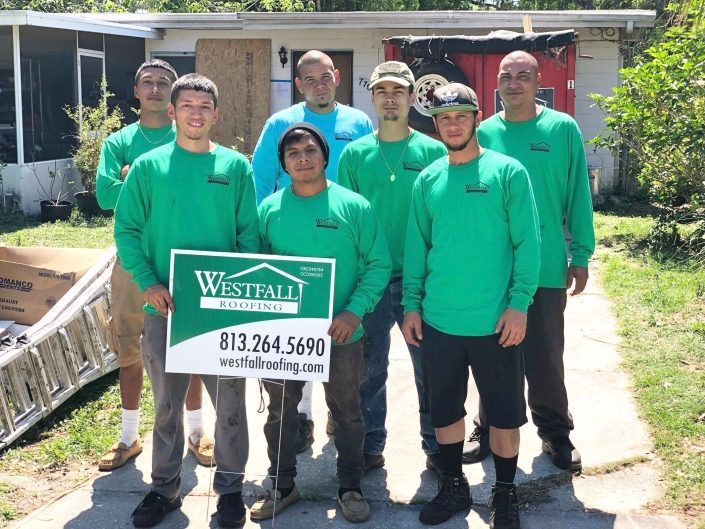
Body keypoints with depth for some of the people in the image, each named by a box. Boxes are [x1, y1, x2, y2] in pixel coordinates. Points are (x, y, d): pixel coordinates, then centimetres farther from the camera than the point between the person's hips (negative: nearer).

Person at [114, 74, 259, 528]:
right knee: (167, 402, 13)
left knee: (229, 401, 7)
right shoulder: (148, 166, 1)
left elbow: (249, 234, 2)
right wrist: (148, 283, -12)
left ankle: (230, 486, 26)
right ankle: (165, 488, 30)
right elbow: (127, 230, 1)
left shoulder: (236, 167, 2)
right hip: (165, 305, 1)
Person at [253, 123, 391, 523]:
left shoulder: (354, 206, -7)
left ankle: (351, 487, 28)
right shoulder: (270, 209, 0)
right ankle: (282, 485, 31)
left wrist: (355, 311, -16)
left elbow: (379, 264, -6)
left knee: (347, 411, 12)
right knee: (281, 410, 14)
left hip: (341, 333, -2)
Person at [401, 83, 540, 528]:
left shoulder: (508, 172, -5)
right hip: (438, 322, 3)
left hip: (495, 322, -3)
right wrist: (411, 305, 4)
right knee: (444, 408, 14)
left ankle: (505, 493, 27)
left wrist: (519, 304, -13)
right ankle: (453, 486, 32)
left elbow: (527, 243, -8)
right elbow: (416, 246, 9)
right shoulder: (428, 180, 6)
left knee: (504, 411, 8)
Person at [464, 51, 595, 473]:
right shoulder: (484, 133, 1)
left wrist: (581, 256, -2)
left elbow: (578, 195, -1)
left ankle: (555, 433, 26)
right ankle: (489, 430, 29)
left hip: (546, 268, -2)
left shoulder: (563, 129, -3)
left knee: (545, 358, 8)